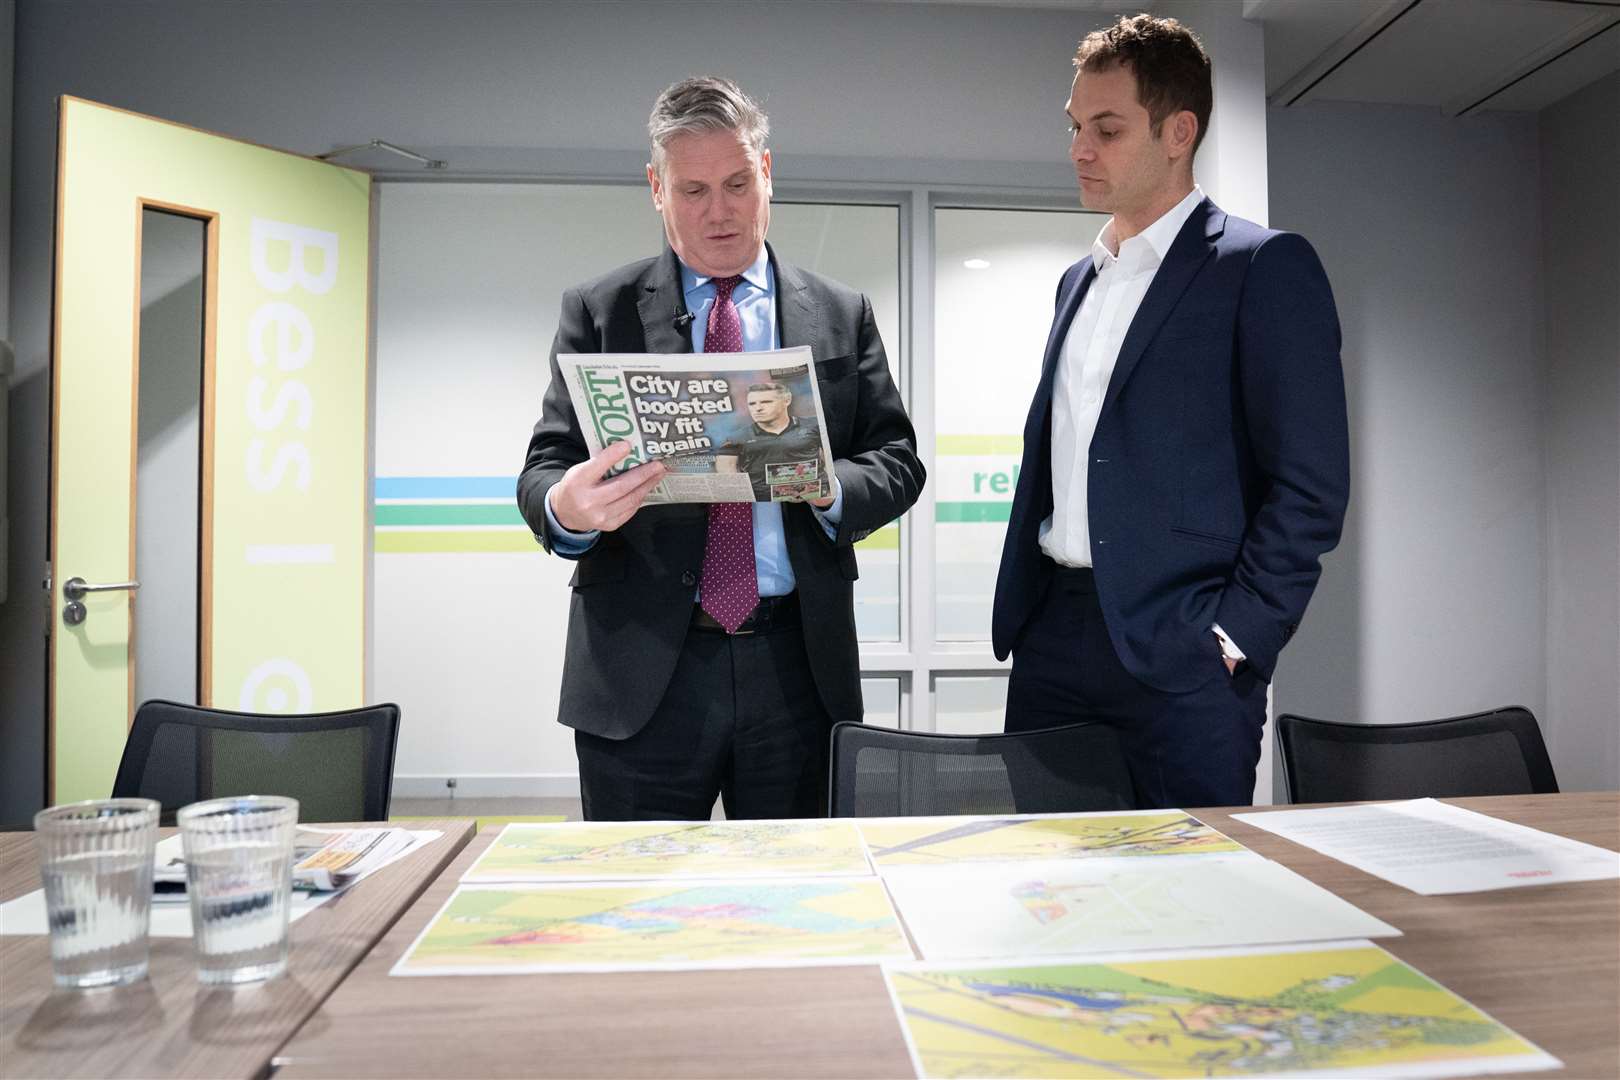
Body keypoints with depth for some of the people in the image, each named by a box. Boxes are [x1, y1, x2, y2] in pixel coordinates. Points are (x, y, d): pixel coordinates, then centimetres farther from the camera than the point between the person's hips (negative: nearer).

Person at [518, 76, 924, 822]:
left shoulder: (841, 314, 9)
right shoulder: (598, 312, 6)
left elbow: (897, 460, 6)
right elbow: (545, 467, 0)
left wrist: (829, 487, -17)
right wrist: (565, 507, -24)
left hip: (797, 667, 1)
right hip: (641, 672, -1)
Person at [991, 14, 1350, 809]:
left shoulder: (1265, 267, -4)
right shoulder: (1078, 281, 18)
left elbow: (1312, 484, -9)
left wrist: (1237, 634, -14)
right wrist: (1017, 610, 13)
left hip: (1181, 656, -6)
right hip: (1053, 638, 6)